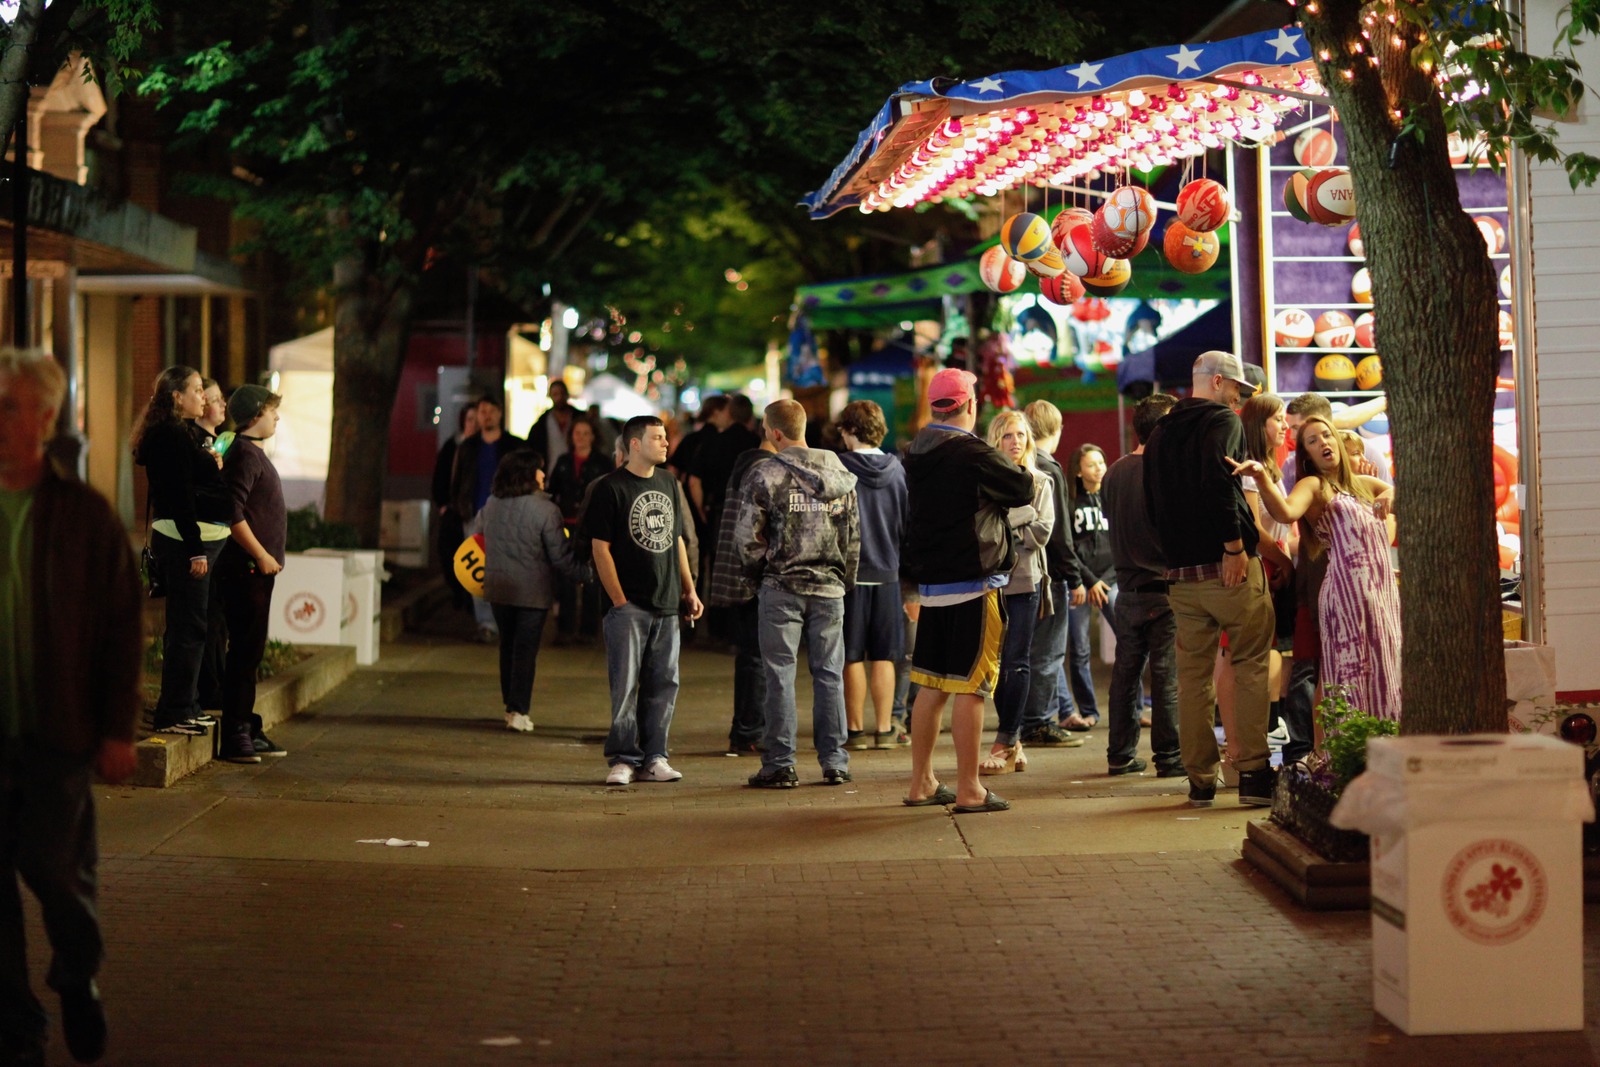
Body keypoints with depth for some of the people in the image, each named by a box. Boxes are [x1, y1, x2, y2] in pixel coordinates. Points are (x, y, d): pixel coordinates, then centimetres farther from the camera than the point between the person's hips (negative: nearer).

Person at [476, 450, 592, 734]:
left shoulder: (491, 505, 3)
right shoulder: (545, 510, -15)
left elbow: (476, 535, 19)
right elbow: (561, 557, -13)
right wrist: (587, 573, 1)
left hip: (497, 589, 5)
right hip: (532, 590, -5)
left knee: (507, 647, 16)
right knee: (526, 649, -1)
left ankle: (511, 707, 22)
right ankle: (519, 711, -5)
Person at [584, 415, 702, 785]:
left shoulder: (668, 483, 14)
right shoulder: (610, 488, -6)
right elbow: (601, 549, -8)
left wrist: (689, 590, 16)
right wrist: (619, 601, -11)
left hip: (667, 605, 6)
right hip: (630, 606, -6)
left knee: (663, 684, 7)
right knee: (626, 685, -4)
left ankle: (653, 758, 14)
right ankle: (623, 758, 2)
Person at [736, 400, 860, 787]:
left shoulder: (765, 475, -9)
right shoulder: (840, 475, 6)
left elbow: (746, 534, -9)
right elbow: (853, 535, 10)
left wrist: (758, 569, 8)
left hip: (781, 585, -4)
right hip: (829, 586, 4)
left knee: (780, 673, 1)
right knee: (829, 673, 9)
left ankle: (780, 764, 1)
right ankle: (834, 762, 10)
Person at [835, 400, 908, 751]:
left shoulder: (840, 467, -10)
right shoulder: (896, 469, 1)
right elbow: (909, 524, 8)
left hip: (850, 573, -3)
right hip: (887, 571, 3)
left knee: (852, 657, 4)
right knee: (883, 657, 9)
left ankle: (855, 729, 7)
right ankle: (885, 729, 10)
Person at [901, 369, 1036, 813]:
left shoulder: (917, 455, 9)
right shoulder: (971, 454, -15)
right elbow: (1025, 491, -11)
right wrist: (1020, 474, 9)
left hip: (931, 585, 8)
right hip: (973, 583, -8)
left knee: (931, 685, 13)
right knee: (969, 687, -5)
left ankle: (921, 783, 19)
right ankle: (969, 790, -3)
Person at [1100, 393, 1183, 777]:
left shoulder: (1114, 473, 6)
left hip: (1127, 589, 6)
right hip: (1164, 587, -6)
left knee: (1125, 673, 12)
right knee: (1168, 676, -1)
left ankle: (1121, 754, 16)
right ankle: (1169, 757, 1)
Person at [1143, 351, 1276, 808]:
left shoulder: (1161, 433, 17)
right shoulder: (1222, 421, -5)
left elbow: (1152, 502, 19)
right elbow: (1219, 479, -21)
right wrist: (1234, 543, -18)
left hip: (1180, 572, 6)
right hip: (1228, 565, -6)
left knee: (1192, 675, 8)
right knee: (1251, 666, 0)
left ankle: (1200, 779, 10)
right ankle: (1253, 773, -6)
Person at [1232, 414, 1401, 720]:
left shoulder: (1363, 483, 19)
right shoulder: (1313, 485, -1)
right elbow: (1286, 512, -22)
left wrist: (1391, 494, -7)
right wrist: (1261, 477, -39)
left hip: (1383, 589, 7)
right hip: (1348, 590, -7)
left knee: (1382, 675, 7)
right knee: (1353, 677, -10)